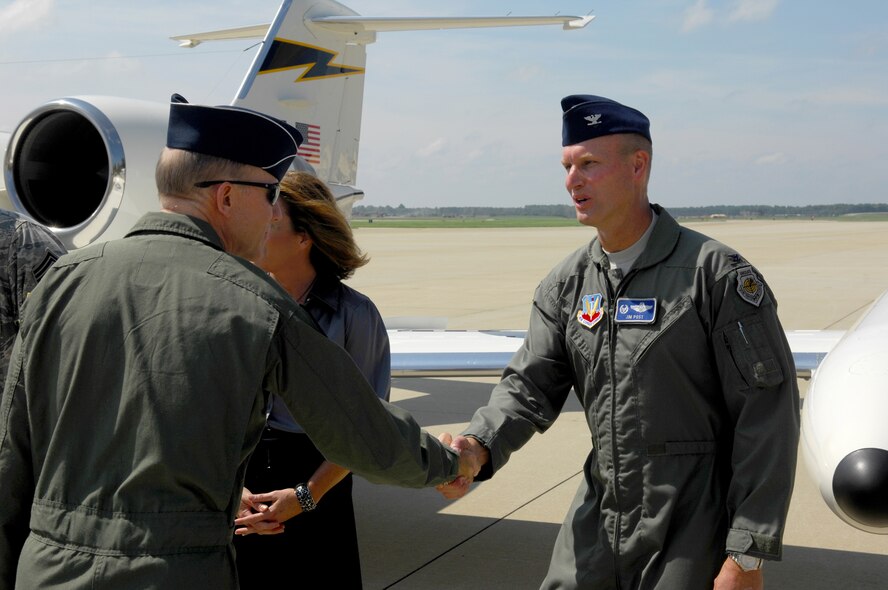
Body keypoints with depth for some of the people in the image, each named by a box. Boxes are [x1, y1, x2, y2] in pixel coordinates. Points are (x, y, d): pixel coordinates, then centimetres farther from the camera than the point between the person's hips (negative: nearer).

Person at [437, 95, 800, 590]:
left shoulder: (716, 274, -14)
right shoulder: (566, 286, 5)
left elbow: (766, 413, -14)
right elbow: (532, 385, 2)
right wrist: (479, 446, -20)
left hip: (691, 533, -5)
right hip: (598, 517, 5)